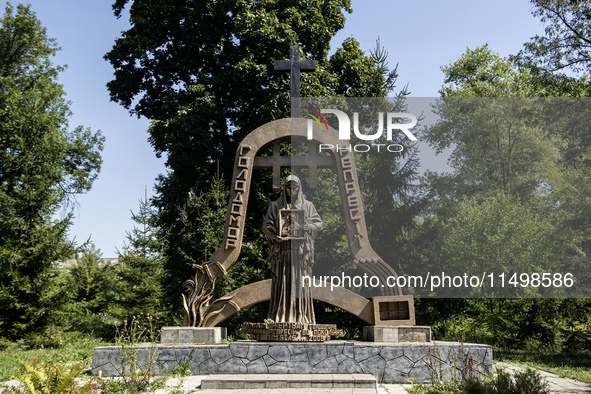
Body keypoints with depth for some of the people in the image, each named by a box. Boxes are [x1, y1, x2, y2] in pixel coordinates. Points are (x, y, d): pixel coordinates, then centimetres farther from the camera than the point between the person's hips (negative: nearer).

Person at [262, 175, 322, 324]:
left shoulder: (308, 205, 13)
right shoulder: (275, 205, 12)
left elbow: (318, 223, 4)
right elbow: (266, 226, 6)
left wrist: (302, 227, -14)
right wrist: (277, 236, -13)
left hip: (301, 250, 0)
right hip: (282, 250, 0)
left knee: (301, 282, -3)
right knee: (282, 282, -4)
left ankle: (301, 317, 1)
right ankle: (281, 317, -3)